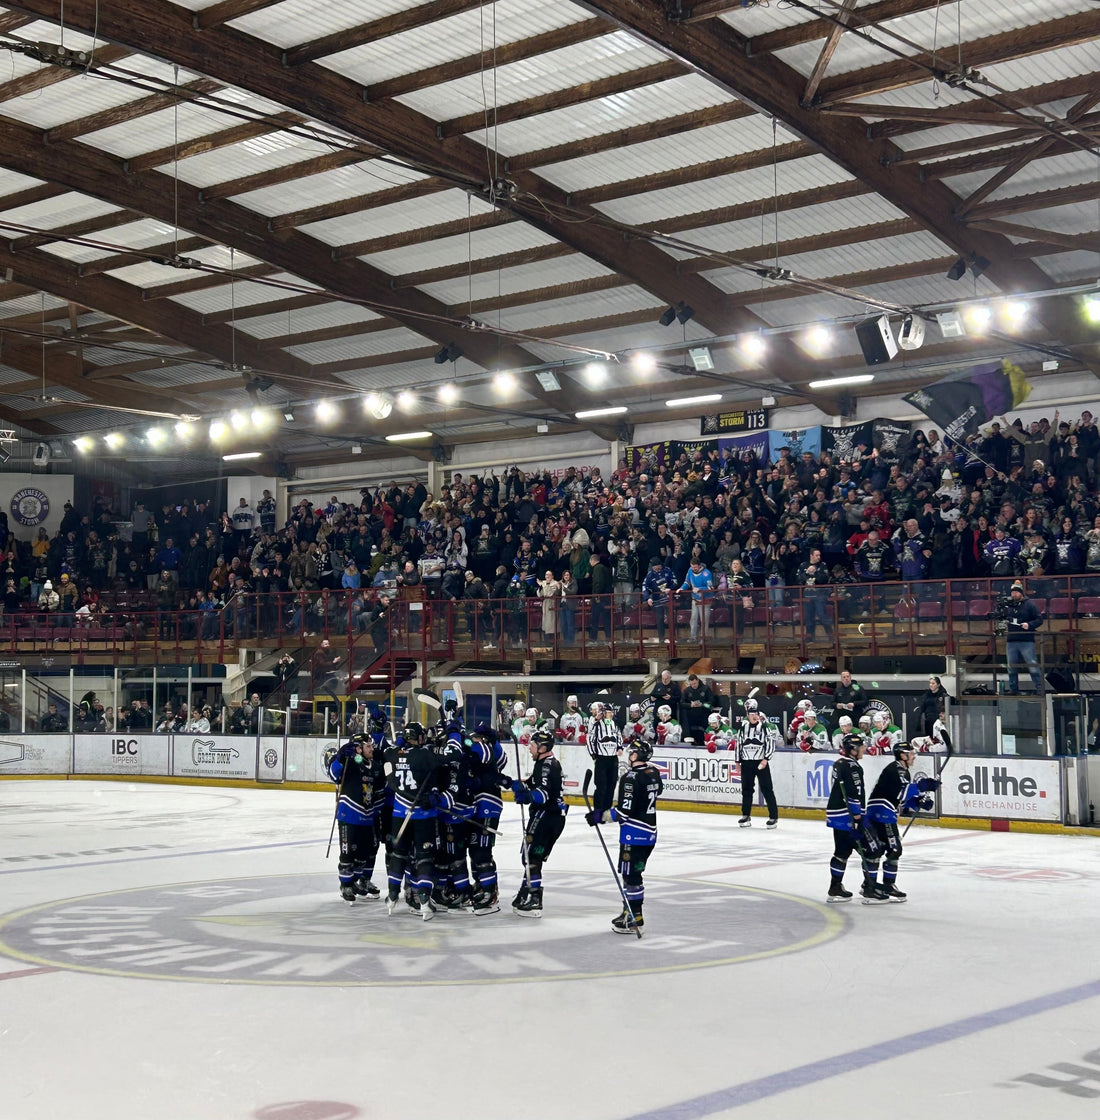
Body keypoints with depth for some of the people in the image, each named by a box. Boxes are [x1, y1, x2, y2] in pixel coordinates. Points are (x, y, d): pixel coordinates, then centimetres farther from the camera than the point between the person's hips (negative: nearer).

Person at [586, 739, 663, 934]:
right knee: (633, 873, 17)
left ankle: (634, 918, -1)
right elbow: (658, 790, 28)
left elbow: (624, 811, -22)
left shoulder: (630, 778, -19)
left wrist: (599, 817, -16)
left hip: (634, 834, -9)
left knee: (630, 874, -3)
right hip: (650, 832, 9)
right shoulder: (653, 773, 6)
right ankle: (629, 911, 24)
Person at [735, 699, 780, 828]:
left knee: (766, 789, -5)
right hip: (746, 762, 4)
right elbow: (739, 743, 14)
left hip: (761, 762, -4)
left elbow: (771, 742, -6)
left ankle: (773, 816, 0)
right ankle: (746, 816, 19)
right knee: (746, 789, 9)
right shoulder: (743, 727, 8)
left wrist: (766, 759, -13)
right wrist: (738, 761, 13)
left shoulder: (764, 726, -5)